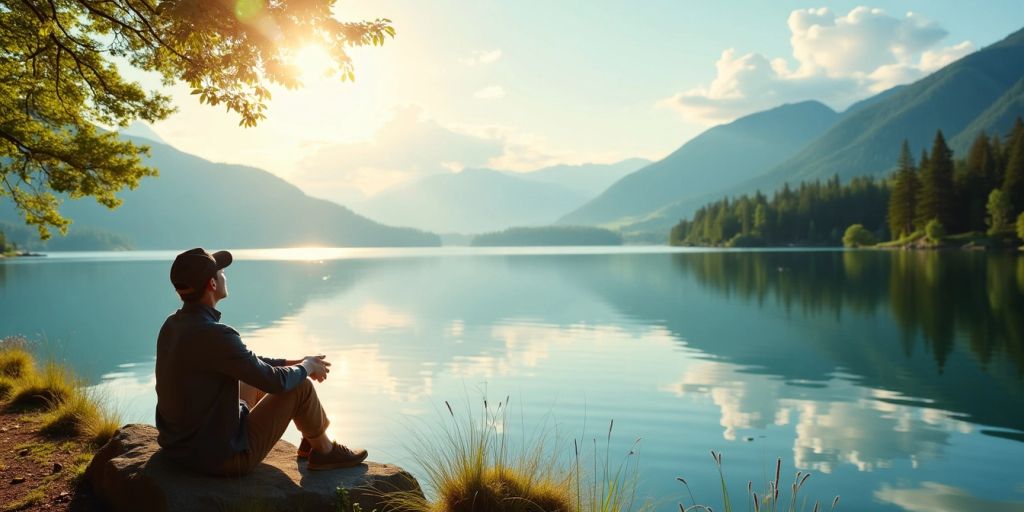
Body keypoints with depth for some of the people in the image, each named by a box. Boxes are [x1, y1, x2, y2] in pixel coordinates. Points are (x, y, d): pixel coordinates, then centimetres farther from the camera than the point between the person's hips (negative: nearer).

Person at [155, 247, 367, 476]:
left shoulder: (172, 325, 0)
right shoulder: (214, 335, -28)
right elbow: (276, 381, -20)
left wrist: (294, 362, 13)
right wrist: (306, 367, 1)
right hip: (221, 457, -9)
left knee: (258, 382, 25)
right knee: (301, 386, -1)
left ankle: (311, 439, 39)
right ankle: (324, 451, 23)